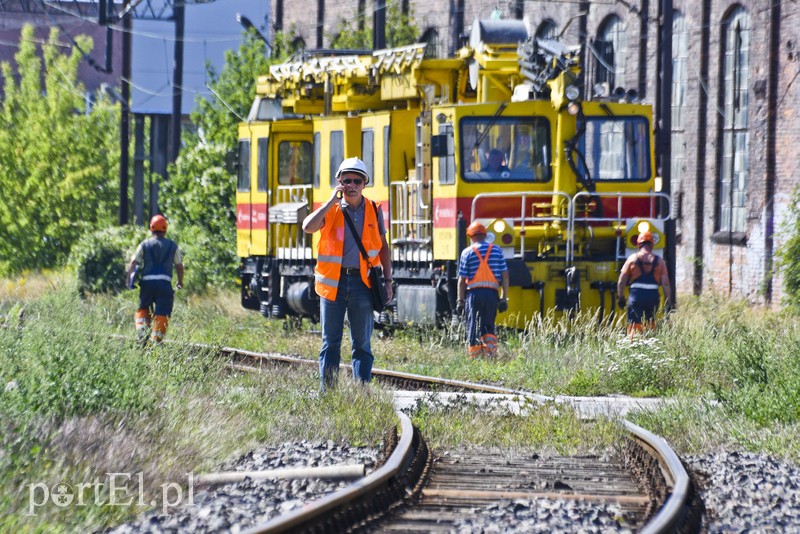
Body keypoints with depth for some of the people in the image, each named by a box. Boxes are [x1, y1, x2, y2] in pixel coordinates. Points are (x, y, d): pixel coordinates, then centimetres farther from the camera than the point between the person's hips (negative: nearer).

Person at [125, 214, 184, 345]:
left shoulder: (144, 245, 7)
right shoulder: (173, 246, 8)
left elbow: (134, 262, -1)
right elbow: (179, 266, 10)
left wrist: (129, 278, 2)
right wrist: (180, 281, 24)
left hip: (147, 282, 1)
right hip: (164, 283, -1)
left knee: (143, 308, 20)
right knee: (162, 313, 2)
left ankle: (142, 332, 1)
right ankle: (156, 340, -5)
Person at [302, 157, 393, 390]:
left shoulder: (374, 211, 6)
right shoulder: (330, 210, 2)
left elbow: (383, 247, 13)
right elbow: (308, 227, -16)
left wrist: (388, 280, 7)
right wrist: (332, 202, -13)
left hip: (362, 281, 1)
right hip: (333, 281, -1)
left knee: (362, 344, 3)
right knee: (330, 343, 4)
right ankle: (327, 393, 7)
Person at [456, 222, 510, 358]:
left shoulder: (467, 252, 2)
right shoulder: (496, 250, 8)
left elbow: (462, 279, 0)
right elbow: (505, 276, 5)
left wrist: (460, 300, 5)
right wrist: (504, 298, 9)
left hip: (474, 292, -2)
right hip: (492, 293, 2)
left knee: (473, 327, 4)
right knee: (489, 325, 13)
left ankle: (474, 356, 2)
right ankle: (491, 347, -7)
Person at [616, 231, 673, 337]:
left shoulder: (632, 259, 3)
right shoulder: (659, 261, 7)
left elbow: (621, 282, 3)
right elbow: (666, 284, 3)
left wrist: (620, 298, 15)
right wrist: (668, 304, 6)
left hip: (636, 296, -2)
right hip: (653, 296, 2)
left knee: (634, 329, -5)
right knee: (650, 327, 14)